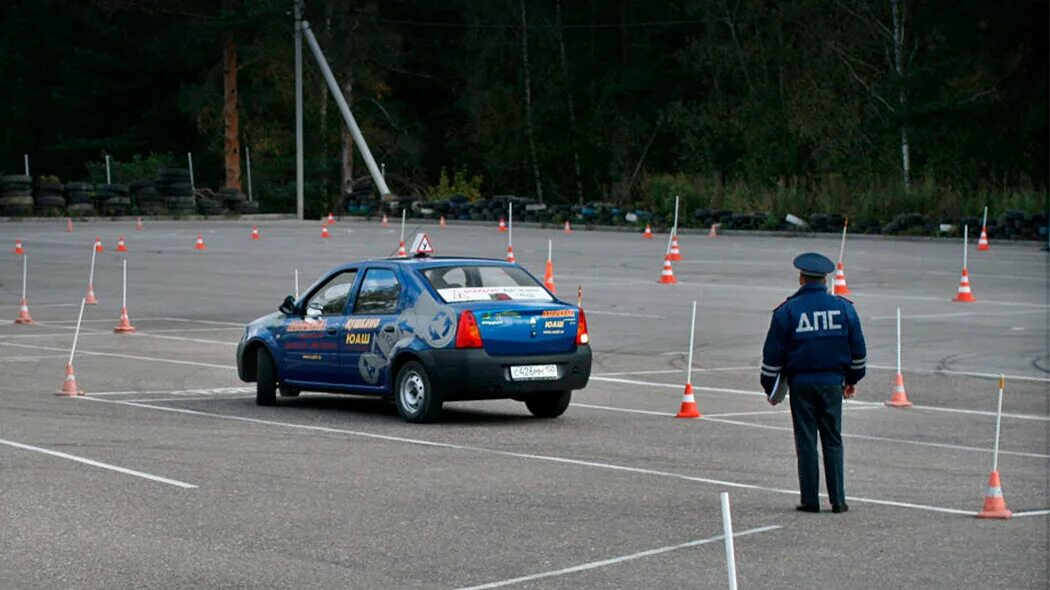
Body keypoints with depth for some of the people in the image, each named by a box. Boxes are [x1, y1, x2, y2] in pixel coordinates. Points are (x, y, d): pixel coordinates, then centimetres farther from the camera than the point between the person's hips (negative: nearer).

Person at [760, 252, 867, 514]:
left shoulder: (787, 311, -4)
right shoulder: (843, 308, 3)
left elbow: (773, 354, -3)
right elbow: (858, 349, 11)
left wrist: (770, 387, 7)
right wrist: (852, 379, 24)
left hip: (800, 382, -1)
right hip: (832, 381, 2)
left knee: (806, 443, 4)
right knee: (833, 441, 8)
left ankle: (810, 500, 4)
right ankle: (837, 500, 6)